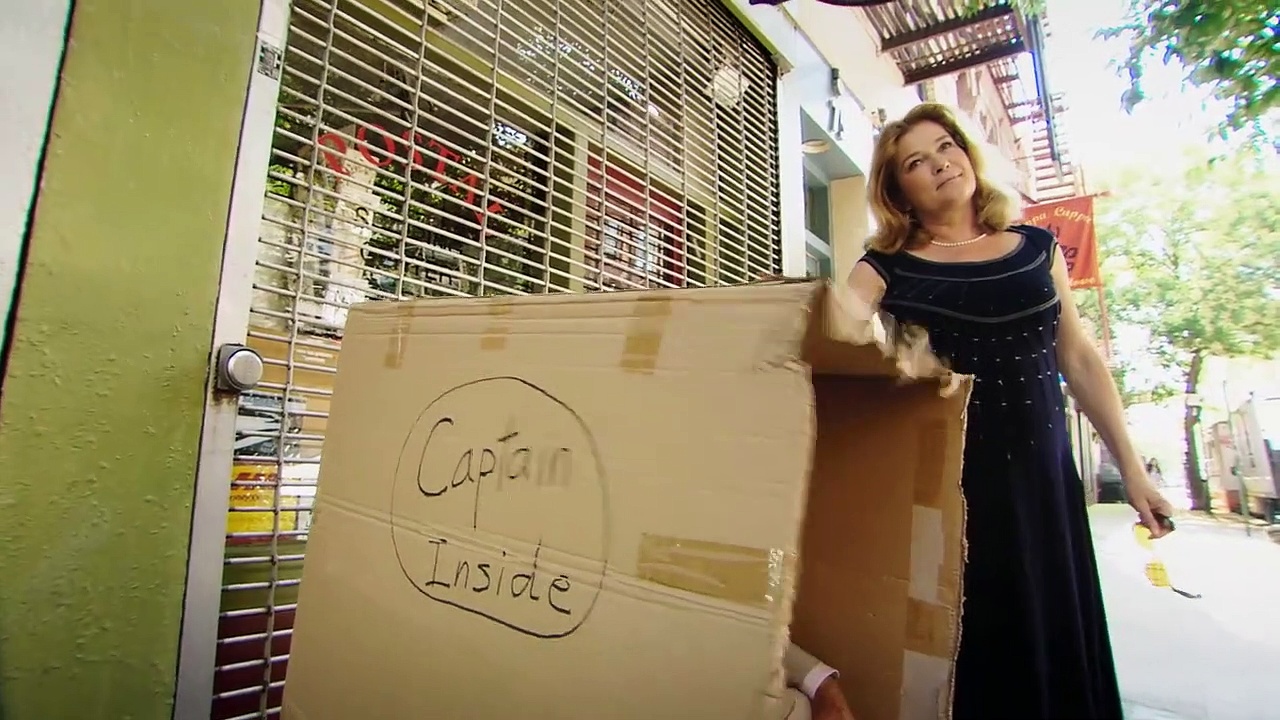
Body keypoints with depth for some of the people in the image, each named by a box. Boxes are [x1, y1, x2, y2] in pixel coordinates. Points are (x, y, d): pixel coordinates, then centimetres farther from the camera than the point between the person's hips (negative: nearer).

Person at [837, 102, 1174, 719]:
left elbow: (1080, 360, 13)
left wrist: (1131, 468, 13)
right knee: (959, 647, 3)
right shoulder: (885, 268, 0)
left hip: (1041, 477, 4)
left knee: (1052, 639, 12)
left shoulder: (1038, 248, 10)